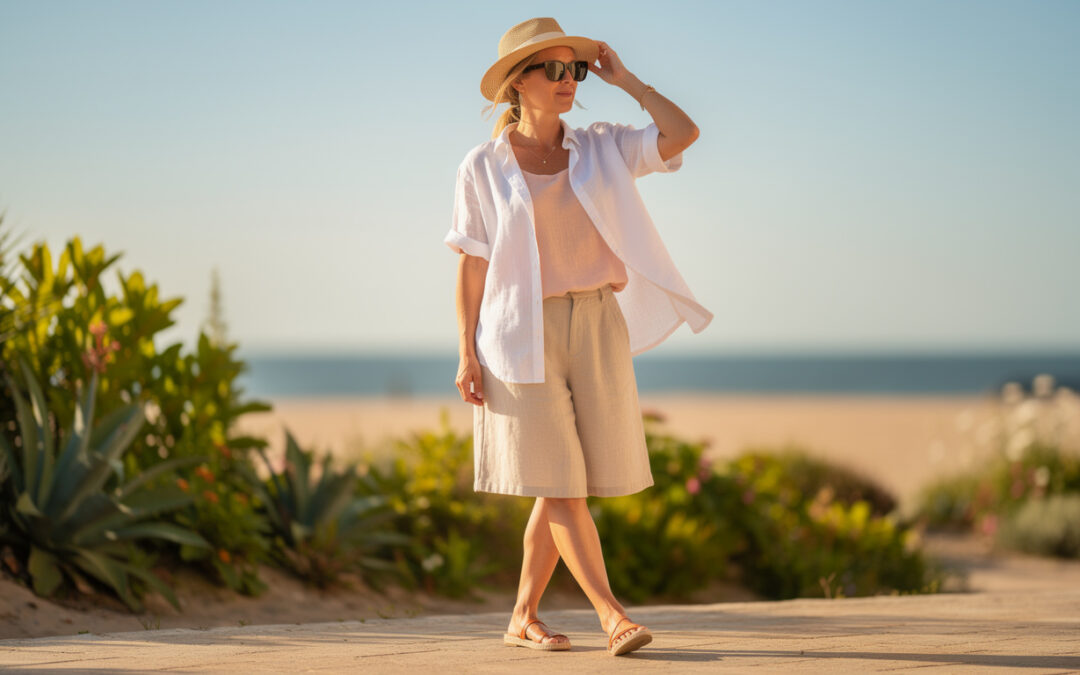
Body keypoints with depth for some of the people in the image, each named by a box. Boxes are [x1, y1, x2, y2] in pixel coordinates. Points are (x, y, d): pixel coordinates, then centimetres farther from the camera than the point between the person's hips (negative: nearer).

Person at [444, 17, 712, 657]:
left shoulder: (601, 149, 8)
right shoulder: (484, 166, 1)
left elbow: (683, 133, -5)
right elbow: (472, 264, 1)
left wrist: (623, 77, 2)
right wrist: (467, 353, -5)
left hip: (596, 325, 3)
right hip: (522, 333, -3)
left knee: (562, 484, 5)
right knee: (558, 481, -9)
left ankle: (524, 617, 17)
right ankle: (613, 616, -11)